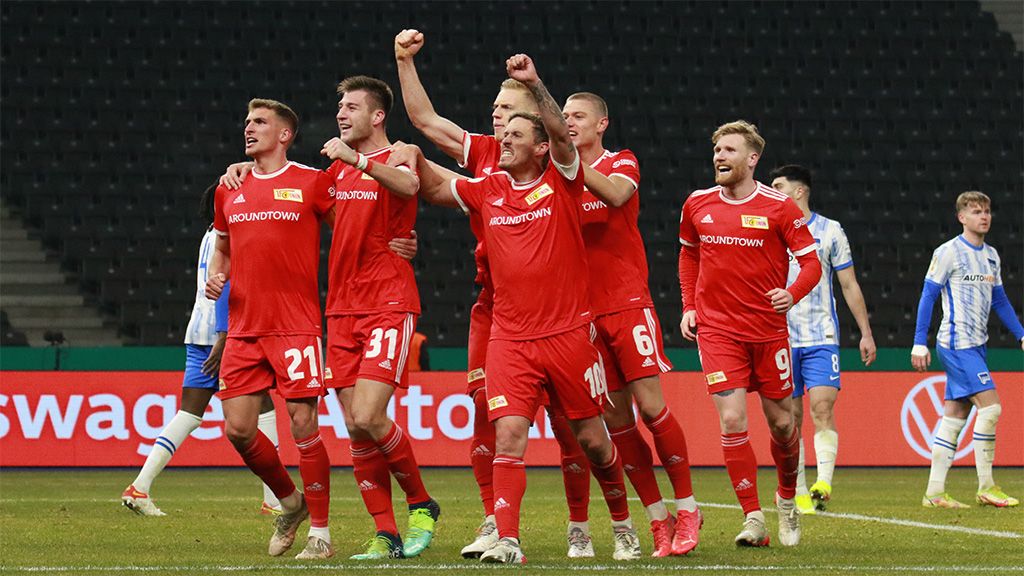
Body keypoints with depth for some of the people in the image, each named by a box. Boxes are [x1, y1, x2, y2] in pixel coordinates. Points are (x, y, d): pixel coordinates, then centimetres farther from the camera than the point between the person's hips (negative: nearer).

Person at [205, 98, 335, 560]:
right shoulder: (230, 189, 13)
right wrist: (215, 277, 7)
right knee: (237, 430, 1)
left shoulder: (311, 183, -2)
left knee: (303, 426, -7)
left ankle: (320, 532, 4)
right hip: (243, 329, 5)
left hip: (296, 326, -5)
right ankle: (289, 501, 26)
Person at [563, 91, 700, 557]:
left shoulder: (622, 164, 2)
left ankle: (687, 509, 2)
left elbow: (616, 194, -21)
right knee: (615, 418, 1)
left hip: (627, 304, -4)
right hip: (583, 310, 4)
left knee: (650, 405, -11)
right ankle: (658, 519, 7)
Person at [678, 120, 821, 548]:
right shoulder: (698, 205, 3)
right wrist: (688, 307, 12)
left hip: (768, 328, -1)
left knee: (781, 422, 7)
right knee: (732, 420, -12)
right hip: (716, 329, 1)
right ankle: (753, 518, -6)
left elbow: (811, 262, -5)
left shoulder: (779, 208, -7)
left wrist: (792, 294, -24)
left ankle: (787, 497, 35)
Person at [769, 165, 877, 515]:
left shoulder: (830, 231, 5)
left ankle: (823, 485, -25)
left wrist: (866, 333, 6)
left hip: (821, 338, -2)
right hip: (781, 338, 2)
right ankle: (798, 494, 6)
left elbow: (849, 286, 9)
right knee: (791, 417, 1)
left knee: (823, 407, -17)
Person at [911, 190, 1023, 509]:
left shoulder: (991, 256, 14)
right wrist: (919, 343, -10)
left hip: (975, 345, 8)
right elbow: (928, 296, -6)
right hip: (956, 343, -8)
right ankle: (986, 487, -8)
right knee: (990, 406, -14)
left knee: (955, 415, 6)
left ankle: (934, 492, 8)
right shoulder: (948, 252, -8)